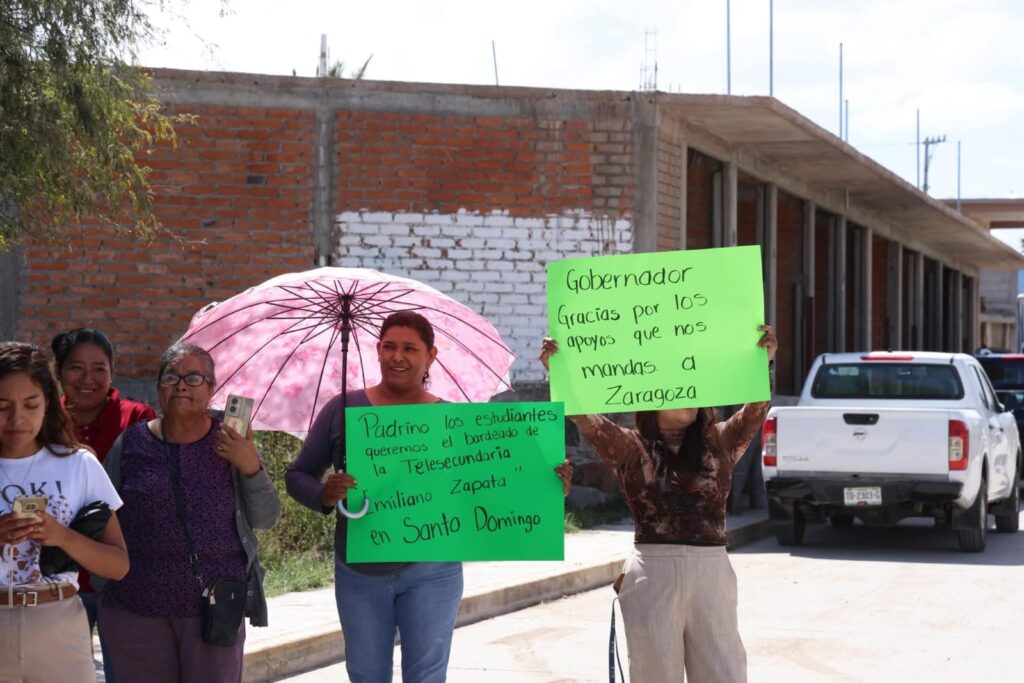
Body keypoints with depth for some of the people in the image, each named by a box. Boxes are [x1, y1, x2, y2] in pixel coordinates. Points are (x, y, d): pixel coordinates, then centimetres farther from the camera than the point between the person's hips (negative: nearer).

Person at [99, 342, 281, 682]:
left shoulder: (230, 444, 3)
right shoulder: (130, 443, 4)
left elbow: (266, 519, 2)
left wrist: (250, 467, -13)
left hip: (214, 605, -1)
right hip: (137, 608, 1)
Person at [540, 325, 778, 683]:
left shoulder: (719, 442, 10)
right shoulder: (631, 448, 6)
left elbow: (754, 411, -5)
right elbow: (583, 414, -7)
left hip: (712, 573, 1)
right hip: (653, 574, -1)